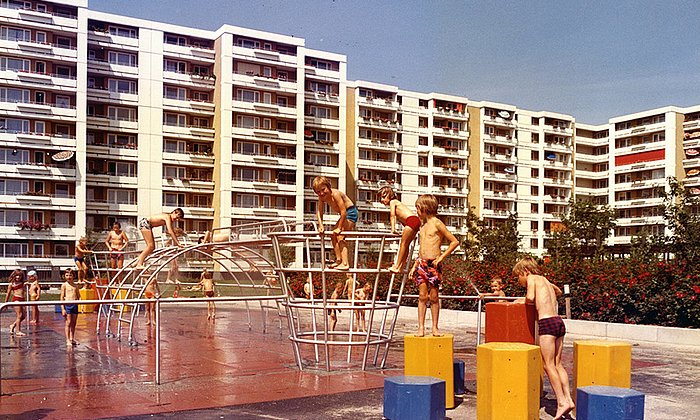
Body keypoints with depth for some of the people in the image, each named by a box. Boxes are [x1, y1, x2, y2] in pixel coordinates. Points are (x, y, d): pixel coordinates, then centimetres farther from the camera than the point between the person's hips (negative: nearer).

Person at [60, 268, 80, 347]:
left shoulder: (76, 286, 11)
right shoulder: (64, 285, 0)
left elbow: (78, 297, 16)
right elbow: (62, 297, -2)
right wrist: (63, 309, -8)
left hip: (75, 305, 4)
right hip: (67, 304, -4)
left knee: (73, 323, 9)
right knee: (68, 323, -4)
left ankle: (72, 339, 19)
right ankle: (68, 340, 0)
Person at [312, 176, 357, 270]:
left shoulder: (335, 194, -30)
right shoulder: (322, 197, -6)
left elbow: (343, 211, -30)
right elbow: (319, 212, 0)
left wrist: (339, 228, -24)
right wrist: (321, 226, -15)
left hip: (351, 212, -9)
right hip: (344, 214, 9)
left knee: (340, 237, -17)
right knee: (333, 235, 11)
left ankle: (345, 264, -20)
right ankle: (338, 260, 18)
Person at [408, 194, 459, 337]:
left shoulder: (437, 223, -6)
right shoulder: (423, 225, 14)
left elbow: (454, 241, -7)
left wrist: (441, 258, -10)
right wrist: (414, 266, 15)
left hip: (433, 265, -5)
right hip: (421, 264, 6)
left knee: (434, 297, 1)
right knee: (422, 296, 3)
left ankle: (435, 328, 9)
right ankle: (421, 327, 4)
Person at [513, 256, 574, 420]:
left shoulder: (532, 278, 1)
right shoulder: (545, 280, 24)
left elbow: (531, 297, -17)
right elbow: (558, 291, 45)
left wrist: (525, 300, 4)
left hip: (547, 322, -8)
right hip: (559, 321, 8)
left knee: (549, 365, -5)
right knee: (557, 364, 11)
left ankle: (562, 402, -9)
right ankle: (568, 399, 7)